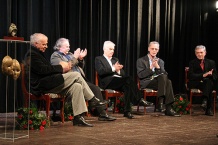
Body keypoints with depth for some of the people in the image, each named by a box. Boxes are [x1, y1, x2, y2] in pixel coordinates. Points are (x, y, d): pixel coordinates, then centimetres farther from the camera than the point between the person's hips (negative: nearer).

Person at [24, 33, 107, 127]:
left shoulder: (38, 53, 25)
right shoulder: (32, 54, -9)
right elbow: (43, 70, -20)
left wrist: (62, 68, 3)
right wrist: (61, 67, -11)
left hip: (48, 84, 11)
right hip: (42, 86, -11)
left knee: (77, 86, -5)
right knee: (76, 75, -15)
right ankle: (92, 100, -7)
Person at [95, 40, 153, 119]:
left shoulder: (115, 59, 30)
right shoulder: (98, 59, 12)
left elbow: (123, 73, 20)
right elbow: (100, 71, -9)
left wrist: (118, 70, -5)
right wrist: (113, 69, -18)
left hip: (119, 81, 6)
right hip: (108, 82, -6)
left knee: (127, 87, -31)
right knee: (128, 79, -31)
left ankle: (127, 111, -34)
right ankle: (139, 100, -31)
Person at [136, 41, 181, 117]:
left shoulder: (160, 61, 19)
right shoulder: (141, 61, 6)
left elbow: (165, 74, 5)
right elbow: (140, 75, -7)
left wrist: (158, 67, -12)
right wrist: (151, 68, -17)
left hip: (158, 82, 4)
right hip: (146, 83, -4)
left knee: (168, 81, -31)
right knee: (163, 77, -32)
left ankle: (168, 108, -34)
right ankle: (160, 102, -34)